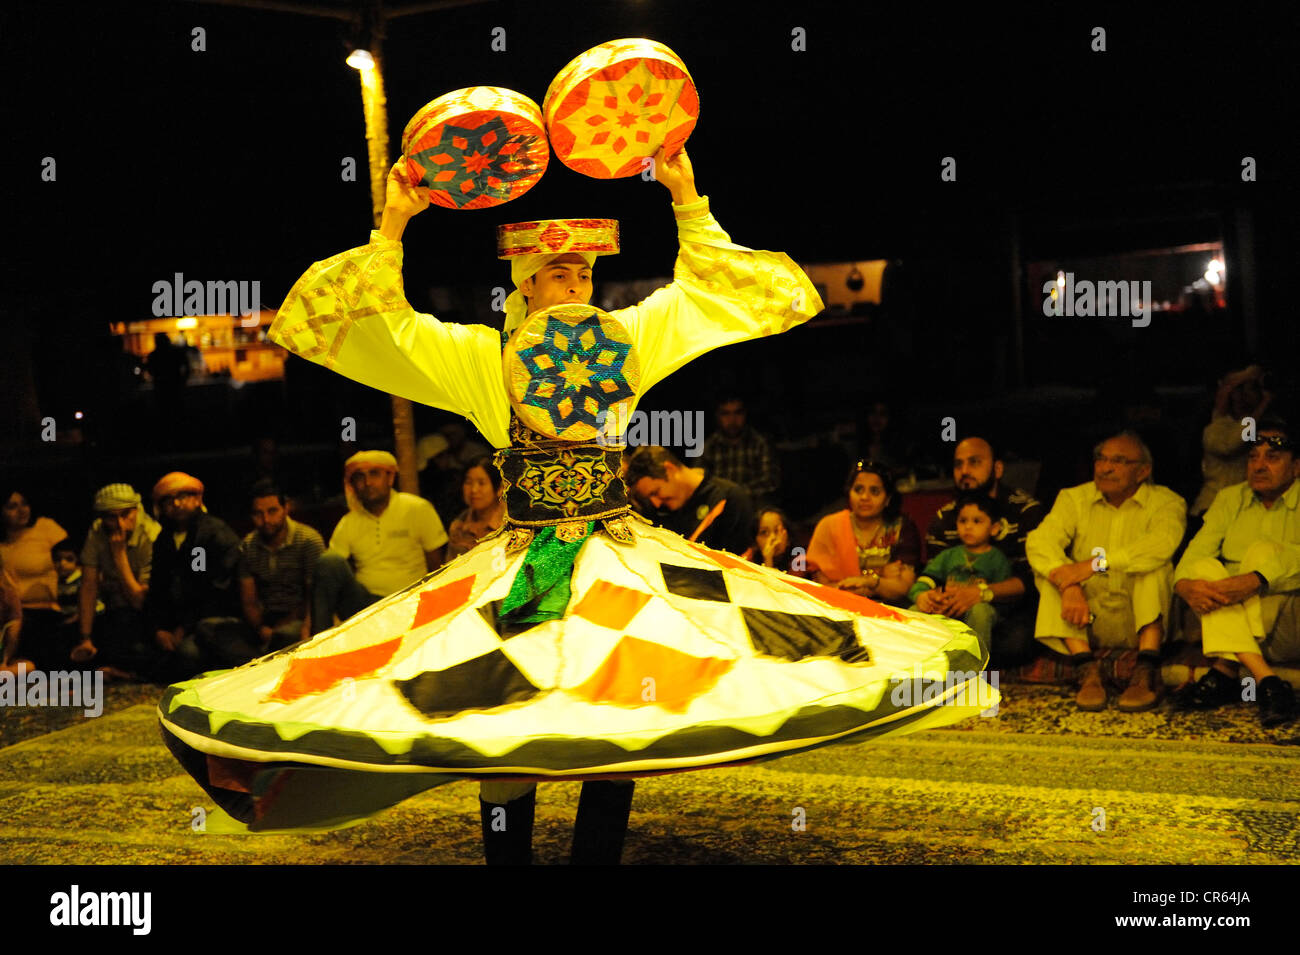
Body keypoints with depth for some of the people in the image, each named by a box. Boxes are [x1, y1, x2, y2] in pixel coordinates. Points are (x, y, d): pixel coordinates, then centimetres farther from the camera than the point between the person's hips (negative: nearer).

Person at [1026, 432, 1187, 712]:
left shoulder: (1166, 502, -4)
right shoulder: (1074, 499, 4)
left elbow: (1162, 543, -28)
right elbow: (1039, 542, -15)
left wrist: (1096, 563, -37)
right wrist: (1069, 587, -34)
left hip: (1143, 618, -2)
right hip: (1089, 618, 2)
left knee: (1154, 564, -26)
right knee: (1052, 571, -20)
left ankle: (1147, 671, -34)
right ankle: (1087, 668, -32)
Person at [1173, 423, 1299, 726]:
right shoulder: (1230, 499, 14)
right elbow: (1196, 551, 1)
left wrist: (1255, 580, -38)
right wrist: (1186, 584, -23)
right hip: (1233, 625, 4)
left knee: (1262, 551, -24)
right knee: (1204, 567, -23)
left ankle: (1224, 671, -29)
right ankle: (1266, 680, -37)